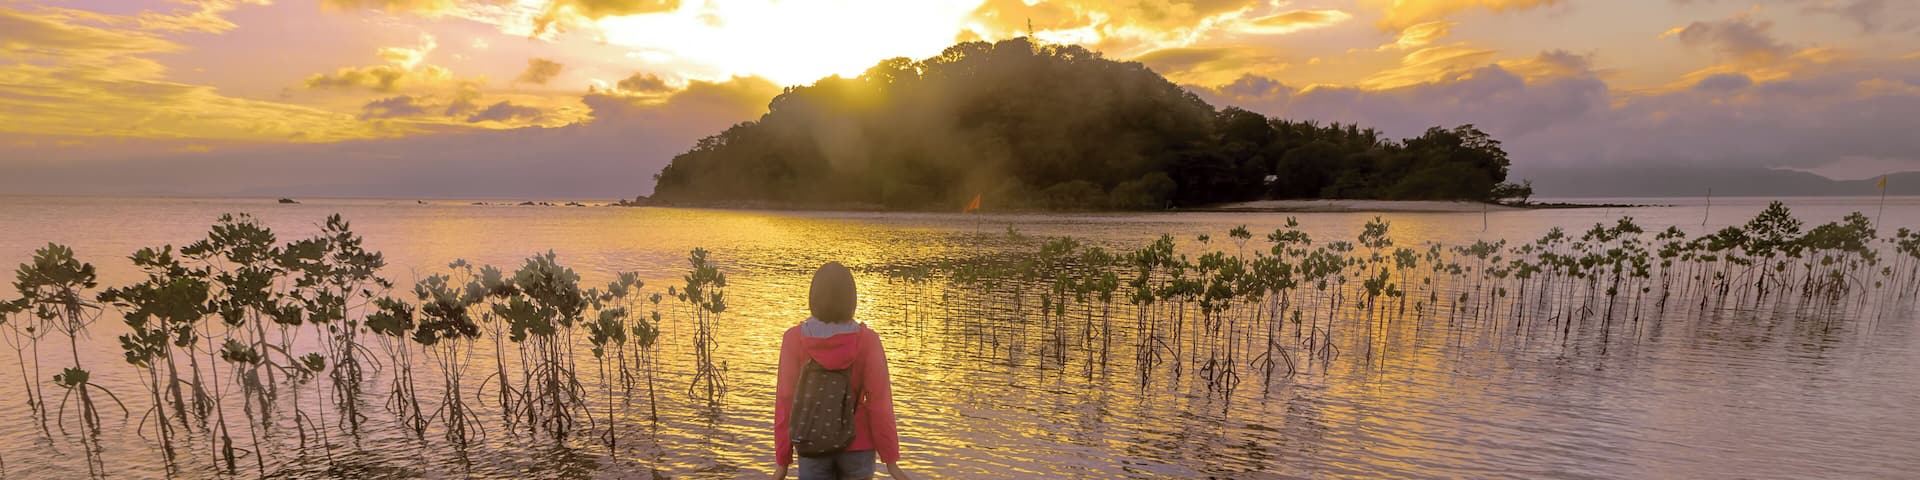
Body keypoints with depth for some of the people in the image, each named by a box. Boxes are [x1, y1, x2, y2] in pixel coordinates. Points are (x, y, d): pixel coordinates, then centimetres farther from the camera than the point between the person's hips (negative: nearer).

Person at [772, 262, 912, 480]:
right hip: (857, 445, 0)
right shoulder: (868, 340, -16)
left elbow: (786, 402, -10)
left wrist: (782, 461, 0)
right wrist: (891, 461, -7)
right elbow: (880, 403, -15)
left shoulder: (794, 339, -15)